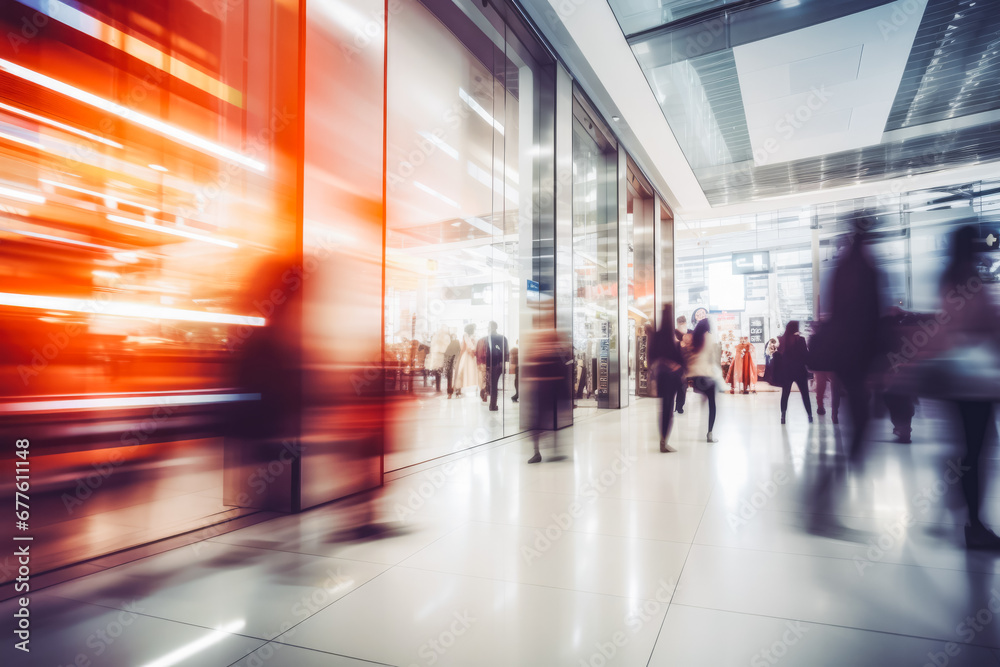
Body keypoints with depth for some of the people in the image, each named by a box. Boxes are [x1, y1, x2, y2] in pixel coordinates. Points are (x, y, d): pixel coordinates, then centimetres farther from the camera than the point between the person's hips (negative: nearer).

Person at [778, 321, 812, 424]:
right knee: (805, 394, 8)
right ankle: (809, 416, 8)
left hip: (786, 371, 3)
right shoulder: (800, 340, -11)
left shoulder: (782, 339, -1)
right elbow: (806, 354, -7)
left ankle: (783, 416, 3)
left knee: (785, 394, 9)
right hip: (799, 371, -3)